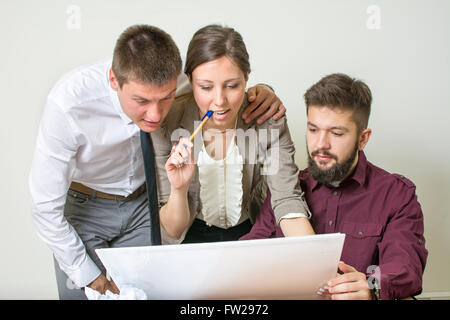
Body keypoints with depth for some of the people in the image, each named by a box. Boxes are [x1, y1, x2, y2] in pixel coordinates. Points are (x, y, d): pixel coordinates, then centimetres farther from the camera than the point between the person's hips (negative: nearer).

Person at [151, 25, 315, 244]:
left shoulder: (268, 121, -15)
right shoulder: (168, 125, -18)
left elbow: (287, 201, -19)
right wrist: (179, 189, -33)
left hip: (249, 233, 3)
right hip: (193, 235, -3)